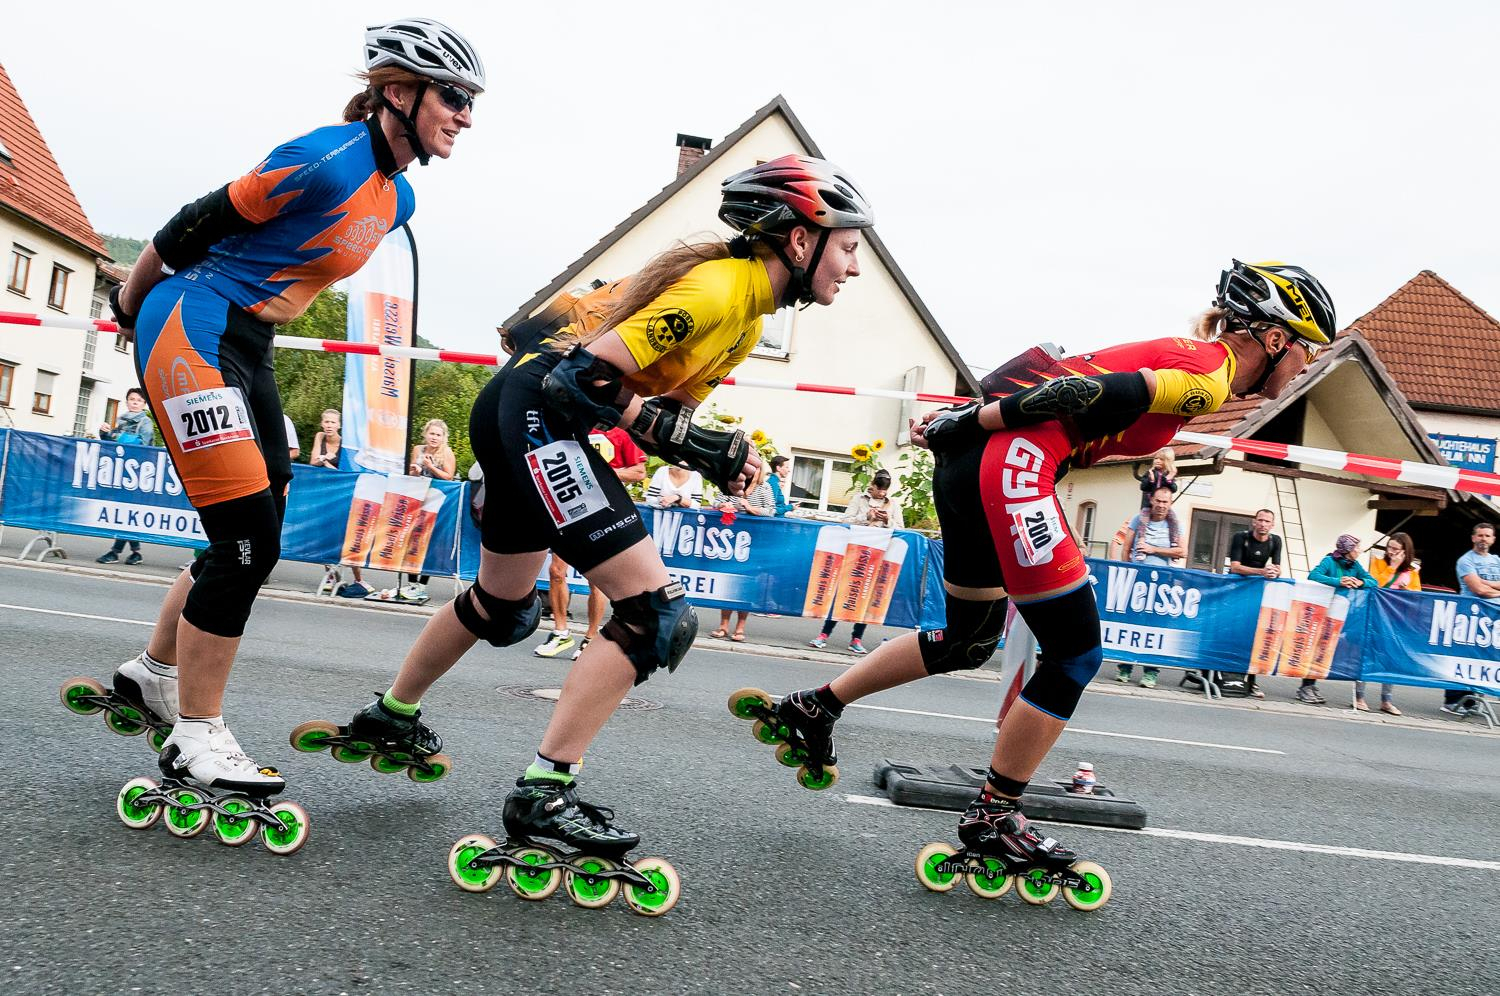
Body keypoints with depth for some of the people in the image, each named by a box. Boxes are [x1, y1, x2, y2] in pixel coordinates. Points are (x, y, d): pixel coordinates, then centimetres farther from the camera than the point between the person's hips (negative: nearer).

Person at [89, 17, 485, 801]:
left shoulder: (396, 199, 9)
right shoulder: (328, 160, -19)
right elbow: (193, 227, -12)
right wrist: (128, 306, 3)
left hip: (247, 346, 9)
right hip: (190, 331, -9)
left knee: (259, 533, 12)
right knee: (247, 541, -11)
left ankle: (152, 675, 33)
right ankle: (195, 743, 3)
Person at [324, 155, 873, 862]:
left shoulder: (749, 316, 12)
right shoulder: (715, 288, -18)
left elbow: (663, 401, 15)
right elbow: (589, 374, -23)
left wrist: (719, 459, -1)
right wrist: (691, 442, -21)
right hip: (536, 410, -11)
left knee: (504, 609, 27)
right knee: (658, 616, -15)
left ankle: (390, 717, 48)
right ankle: (543, 796, -8)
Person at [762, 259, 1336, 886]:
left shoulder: (1182, 359, 23)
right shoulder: (1209, 375, -6)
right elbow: (1085, 393, -15)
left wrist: (963, 422, 15)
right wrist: (968, 422, -14)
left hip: (970, 460, 10)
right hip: (1010, 459, -10)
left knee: (970, 641, 22)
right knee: (1077, 654, -1)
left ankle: (816, 707, 30)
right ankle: (992, 818, 10)